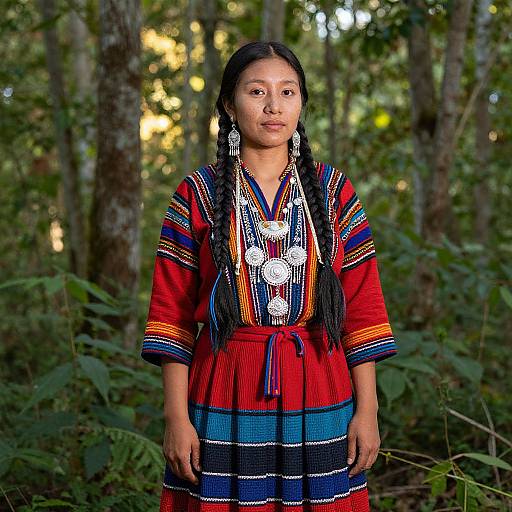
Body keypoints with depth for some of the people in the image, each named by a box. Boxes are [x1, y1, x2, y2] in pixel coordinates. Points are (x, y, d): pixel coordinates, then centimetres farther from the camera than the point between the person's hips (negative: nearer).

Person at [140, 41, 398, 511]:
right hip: (226, 399, -1)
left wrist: (368, 409, -1)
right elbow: (171, 310, -1)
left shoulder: (334, 190, 5)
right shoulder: (197, 194, 1)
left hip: (319, 396, 2)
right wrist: (176, 416, -6)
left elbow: (363, 304, 4)